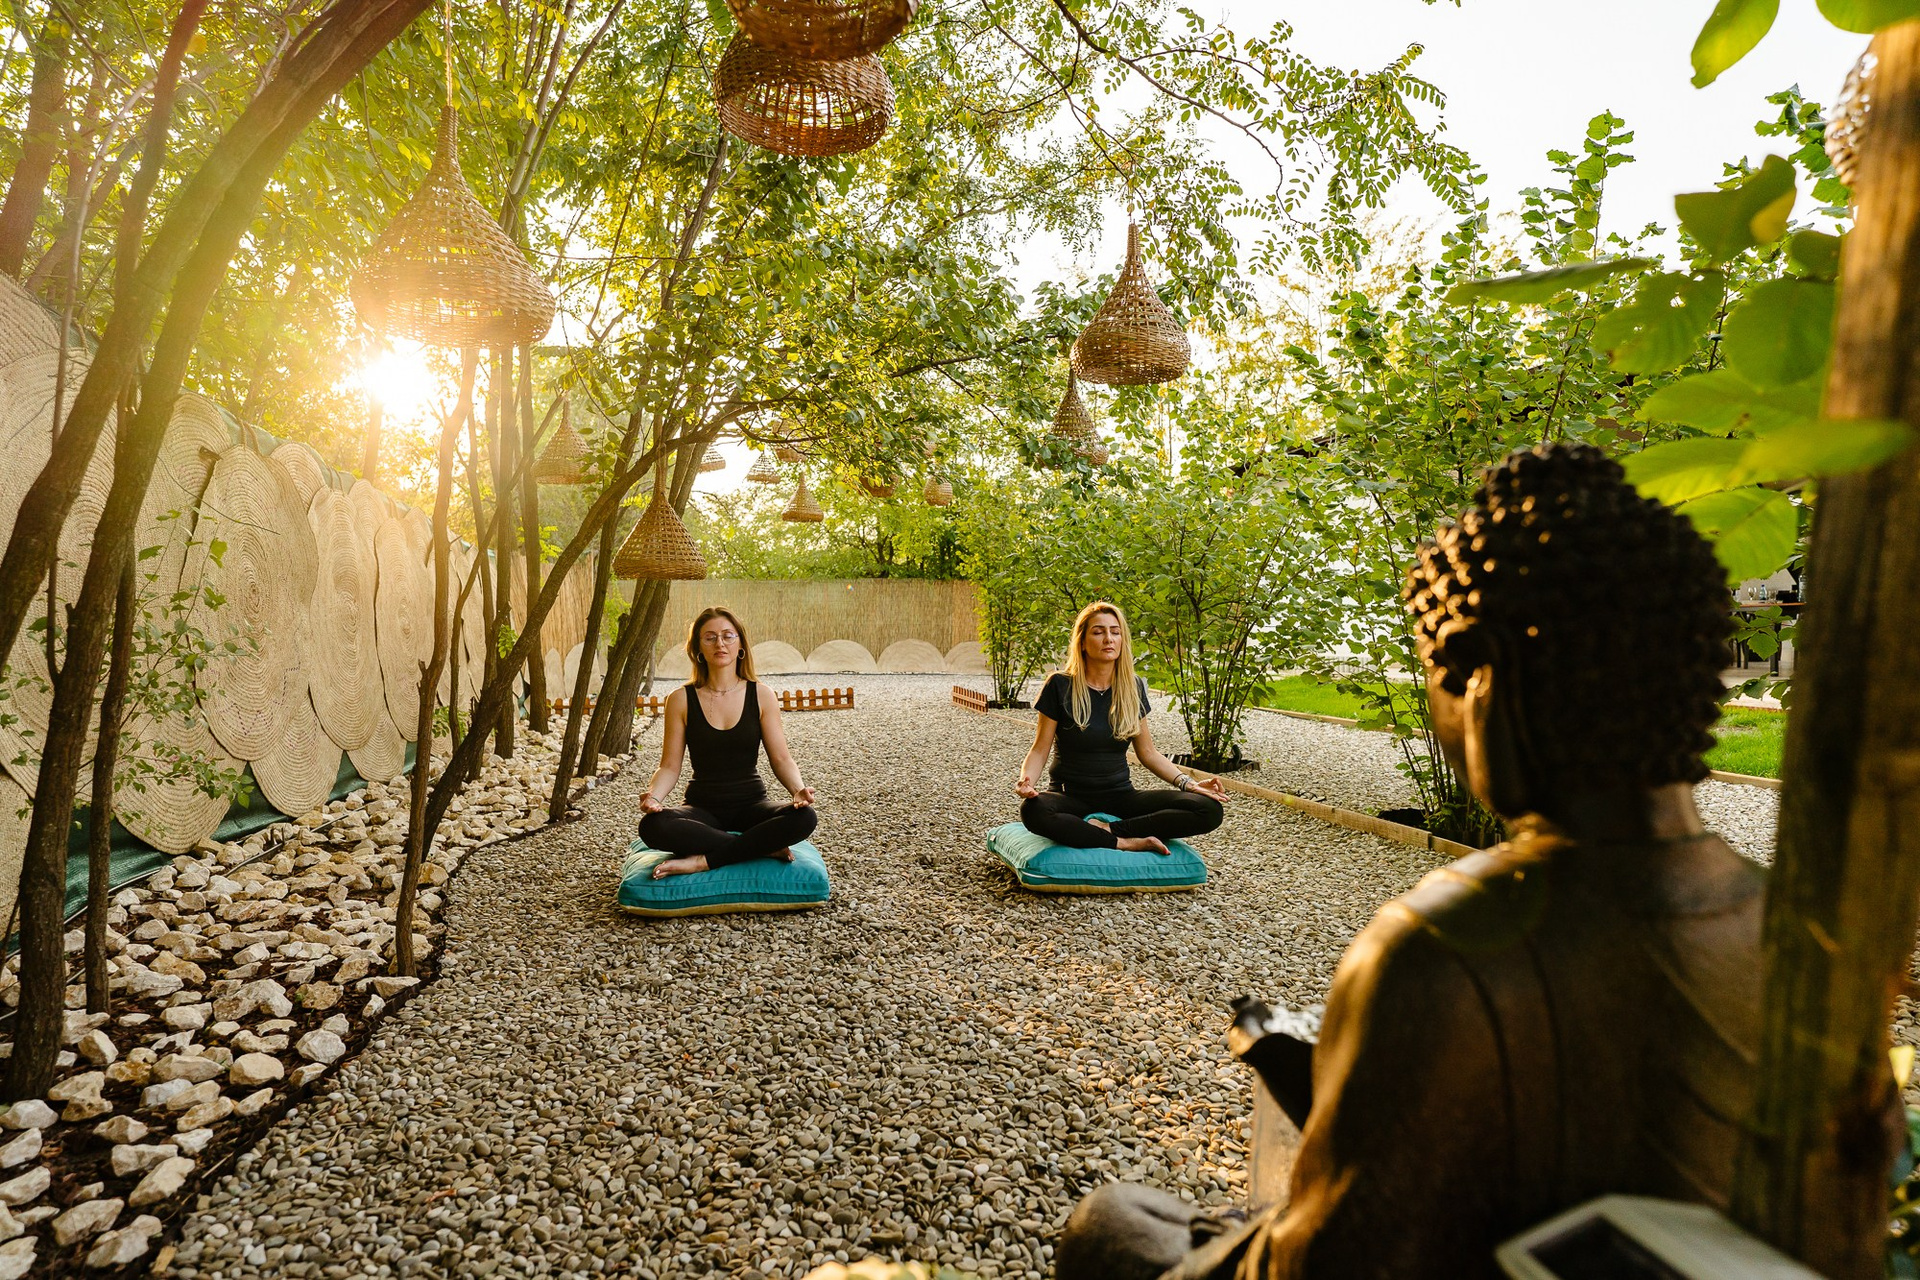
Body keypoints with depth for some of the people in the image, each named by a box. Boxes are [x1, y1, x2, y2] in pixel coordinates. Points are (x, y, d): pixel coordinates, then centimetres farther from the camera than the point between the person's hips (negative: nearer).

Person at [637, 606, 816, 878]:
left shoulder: (762, 696, 0)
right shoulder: (681, 699, 0)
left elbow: (781, 759, -1)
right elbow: (670, 766, 0)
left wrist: (798, 789, -22)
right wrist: (653, 796, -22)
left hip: (751, 804, 0)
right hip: (703, 807, 0)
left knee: (804, 818, -30)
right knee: (652, 826, -33)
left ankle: (704, 860, -22)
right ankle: (766, 849, -24)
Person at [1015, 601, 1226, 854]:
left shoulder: (1133, 687, 5)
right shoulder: (1060, 686, -5)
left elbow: (1148, 752, 11)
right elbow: (1040, 749, -4)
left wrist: (1188, 783, -3)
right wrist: (1026, 779, -25)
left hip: (1121, 796, 4)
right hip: (1072, 797, -3)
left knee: (1209, 809, -19)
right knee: (1034, 811, -39)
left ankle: (1107, 828, -21)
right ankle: (1125, 842, -25)